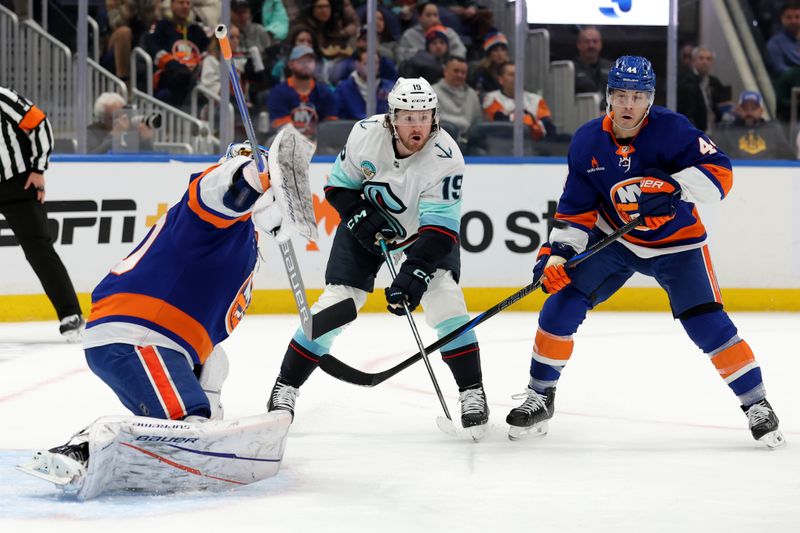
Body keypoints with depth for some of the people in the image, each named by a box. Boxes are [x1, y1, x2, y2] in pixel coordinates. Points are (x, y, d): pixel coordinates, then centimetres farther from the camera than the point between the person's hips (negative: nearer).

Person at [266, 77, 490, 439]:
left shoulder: (446, 157, -31)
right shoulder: (366, 134, -24)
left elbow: (440, 229, -31)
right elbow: (338, 184, -7)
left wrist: (414, 274, -41)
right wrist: (358, 216, -23)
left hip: (424, 230, -1)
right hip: (367, 223, 1)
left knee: (444, 297, -20)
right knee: (336, 303, -7)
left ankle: (472, 392, -9)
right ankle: (286, 387, 5)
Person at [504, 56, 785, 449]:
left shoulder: (670, 129, -23)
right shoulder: (587, 143, -10)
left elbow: (720, 173, -30)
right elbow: (576, 209, -3)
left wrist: (672, 185, -44)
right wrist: (557, 252, -15)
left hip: (676, 242, -3)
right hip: (613, 240, 3)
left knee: (707, 324, -15)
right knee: (562, 305, -9)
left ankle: (756, 405, 0)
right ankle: (539, 396, 7)